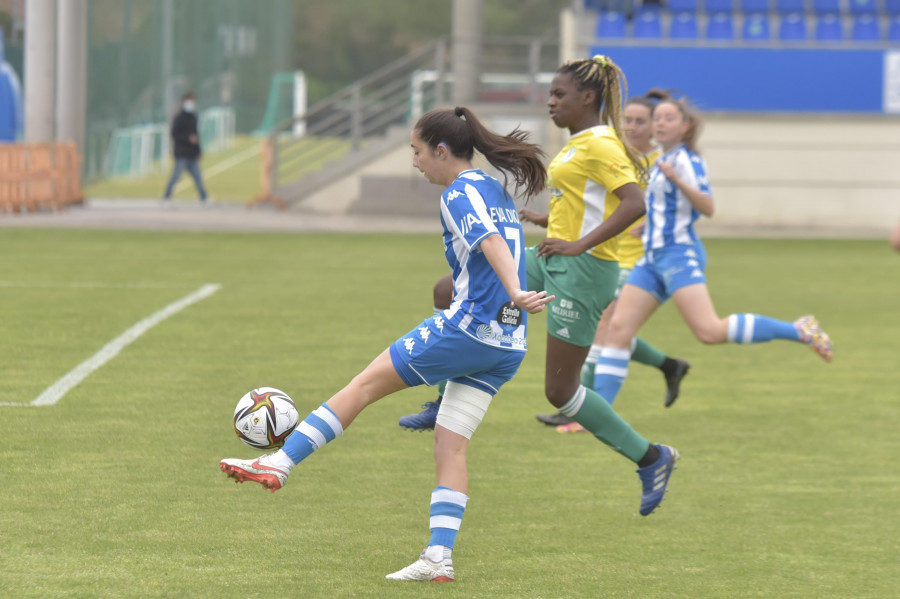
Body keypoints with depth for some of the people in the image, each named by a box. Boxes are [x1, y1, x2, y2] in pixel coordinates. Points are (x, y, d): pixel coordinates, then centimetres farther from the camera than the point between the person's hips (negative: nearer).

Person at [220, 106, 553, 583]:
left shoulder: (460, 194, -8)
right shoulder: (495, 190, 19)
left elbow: (491, 243, -24)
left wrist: (515, 295, -38)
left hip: (467, 328, -8)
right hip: (507, 346, 8)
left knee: (365, 384, 1)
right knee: (450, 445, 6)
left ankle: (280, 463, 4)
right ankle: (439, 557, -3)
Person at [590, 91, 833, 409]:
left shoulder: (686, 159, -8)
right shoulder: (661, 161, 19)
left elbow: (707, 207, -20)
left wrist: (677, 181, -31)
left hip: (680, 255, -9)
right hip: (653, 258, 9)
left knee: (710, 330, -21)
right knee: (618, 329, -1)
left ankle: (800, 330, -11)